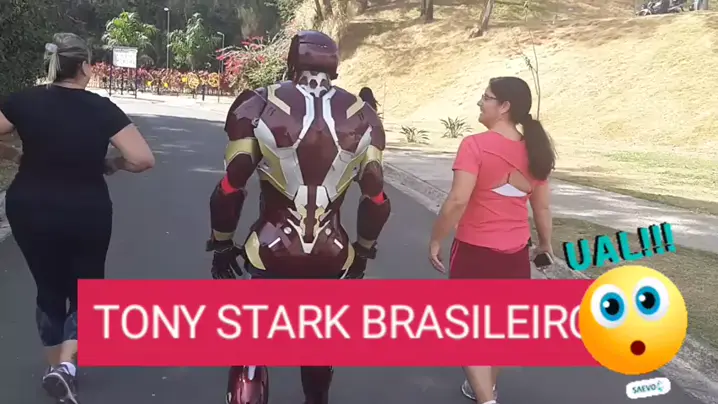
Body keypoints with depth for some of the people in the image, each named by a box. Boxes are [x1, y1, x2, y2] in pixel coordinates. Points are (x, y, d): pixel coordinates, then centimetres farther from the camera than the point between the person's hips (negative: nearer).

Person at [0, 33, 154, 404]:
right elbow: (143, 159, -14)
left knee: (49, 289, 19)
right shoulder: (102, 109, -9)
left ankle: (54, 367, 28)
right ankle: (66, 365, -4)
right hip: (86, 214, -2)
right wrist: (110, 164, 3)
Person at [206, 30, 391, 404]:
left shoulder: (261, 107, -8)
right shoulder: (362, 118, 0)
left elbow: (230, 190, -6)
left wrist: (221, 245, 9)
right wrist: (363, 252, 19)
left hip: (272, 251, -3)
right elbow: (376, 200, 4)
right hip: (331, 254, 3)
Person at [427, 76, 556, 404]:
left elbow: (457, 201, -23)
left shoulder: (475, 145, -17)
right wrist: (545, 242, 23)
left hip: (475, 251, -6)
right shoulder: (534, 150, 1)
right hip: (516, 254, 6)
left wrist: (436, 240, -11)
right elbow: (542, 206, 8)